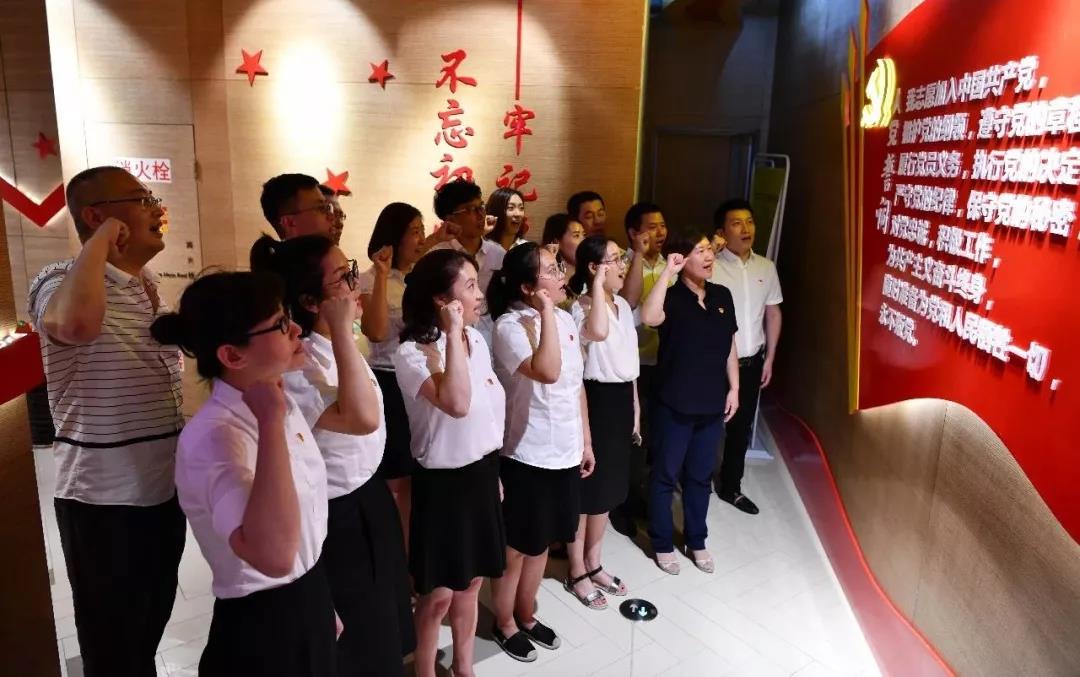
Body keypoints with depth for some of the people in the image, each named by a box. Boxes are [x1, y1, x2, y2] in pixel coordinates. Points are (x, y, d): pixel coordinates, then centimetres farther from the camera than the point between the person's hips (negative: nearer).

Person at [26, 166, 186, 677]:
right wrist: (101, 241, -28)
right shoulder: (61, 282, -18)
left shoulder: (148, 283, 7)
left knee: (150, 630, 25)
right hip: (104, 501, -7)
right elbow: (77, 324, -44)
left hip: (163, 489, 7)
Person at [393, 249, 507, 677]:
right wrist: (452, 334, -32)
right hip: (444, 481, -6)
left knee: (470, 583, 21)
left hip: (481, 474, 7)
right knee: (438, 595, 8)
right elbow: (457, 404, -37)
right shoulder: (412, 353, -20)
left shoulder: (477, 340, 3)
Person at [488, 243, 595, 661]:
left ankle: (526, 616, 40)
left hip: (565, 451, 7)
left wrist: (586, 441, 14)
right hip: (527, 455, -7)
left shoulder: (566, 320, 4)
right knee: (516, 548, 12)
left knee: (540, 544, 21)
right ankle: (505, 624, 33)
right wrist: (546, 312, -28)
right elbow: (547, 372, -35)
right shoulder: (509, 325, -18)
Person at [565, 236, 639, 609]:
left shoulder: (622, 305, 10)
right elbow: (598, 332, -42)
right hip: (595, 398, -8)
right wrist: (598, 284, -34)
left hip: (621, 397, 9)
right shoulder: (580, 306, -17)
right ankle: (578, 571, 21)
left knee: (608, 485, 17)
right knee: (586, 486, 4)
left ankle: (594, 563, 34)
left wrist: (634, 406, 18)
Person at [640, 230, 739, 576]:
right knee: (665, 475, 9)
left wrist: (733, 388, 8)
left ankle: (696, 542, 33)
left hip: (712, 403, 5)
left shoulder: (722, 296, 5)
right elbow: (648, 317, -36)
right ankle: (662, 544, 25)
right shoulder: (672, 297, -12)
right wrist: (667, 272, -30)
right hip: (674, 404, -5)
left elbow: (730, 346, 11)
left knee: (700, 476, 17)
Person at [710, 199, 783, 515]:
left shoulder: (766, 267, 3)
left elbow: (773, 314, 10)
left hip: (751, 362, 5)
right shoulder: (711, 267, -16)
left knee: (741, 426, 17)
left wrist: (769, 359, 9)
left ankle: (730, 487, 34)